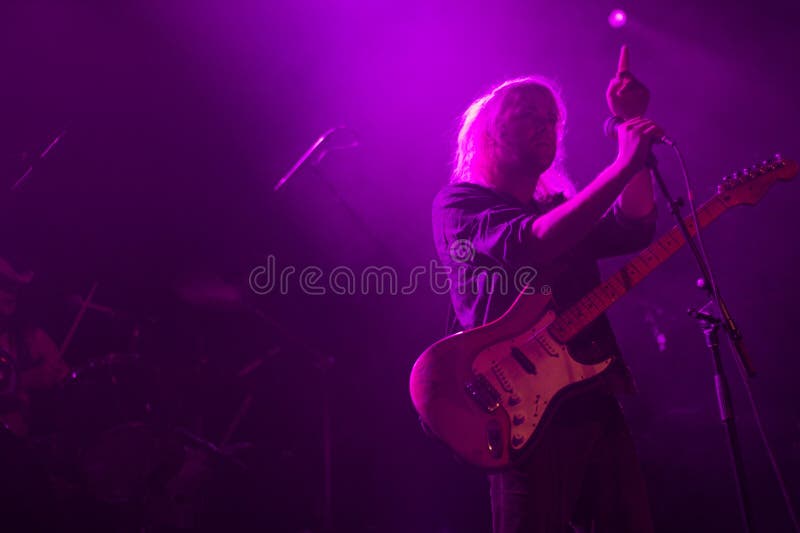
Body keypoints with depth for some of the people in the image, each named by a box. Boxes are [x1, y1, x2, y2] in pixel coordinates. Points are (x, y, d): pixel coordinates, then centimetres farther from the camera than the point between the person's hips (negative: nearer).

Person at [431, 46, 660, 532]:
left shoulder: (563, 206, 22)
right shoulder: (459, 203, -1)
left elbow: (633, 229, 4)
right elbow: (529, 244, -21)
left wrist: (632, 127, 0)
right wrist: (623, 165, -21)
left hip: (598, 400, 7)